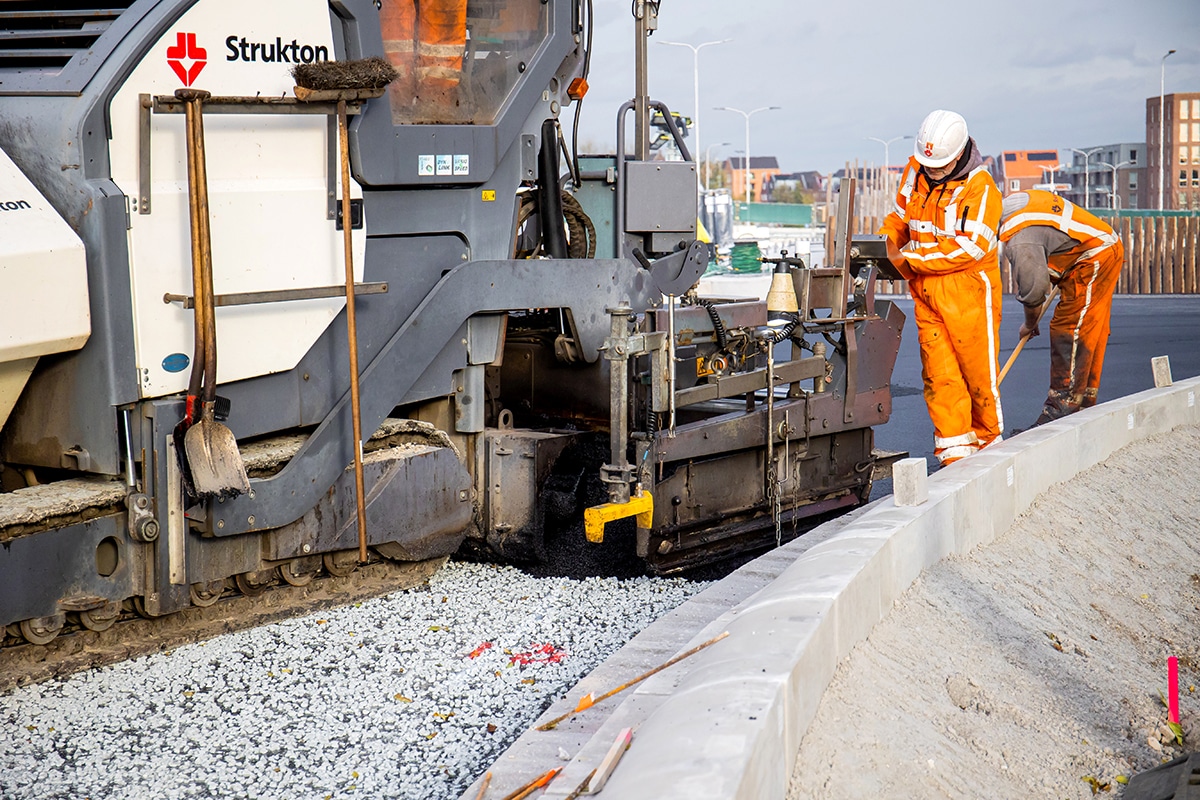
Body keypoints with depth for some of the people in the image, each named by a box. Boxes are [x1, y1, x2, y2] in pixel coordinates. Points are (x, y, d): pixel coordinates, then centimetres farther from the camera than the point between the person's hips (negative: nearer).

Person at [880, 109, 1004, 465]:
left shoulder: (980, 187, -12)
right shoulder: (915, 172, 7)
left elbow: (968, 248, -20)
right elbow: (900, 219, 21)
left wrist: (909, 259, -18)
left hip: (968, 292, -5)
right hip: (926, 292, 5)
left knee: (977, 371, 2)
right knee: (938, 373, 1)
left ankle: (988, 443, 19)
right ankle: (954, 451, 6)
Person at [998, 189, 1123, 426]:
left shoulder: (1019, 240, -26)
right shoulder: (1010, 203, 5)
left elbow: (1033, 289, -20)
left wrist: (1029, 325, 0)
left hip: (1095, 260, -11)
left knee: (1067, 332, -11)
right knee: (1090, 334, 13)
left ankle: (1063, 406, -11)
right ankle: (1084, 403, 19)